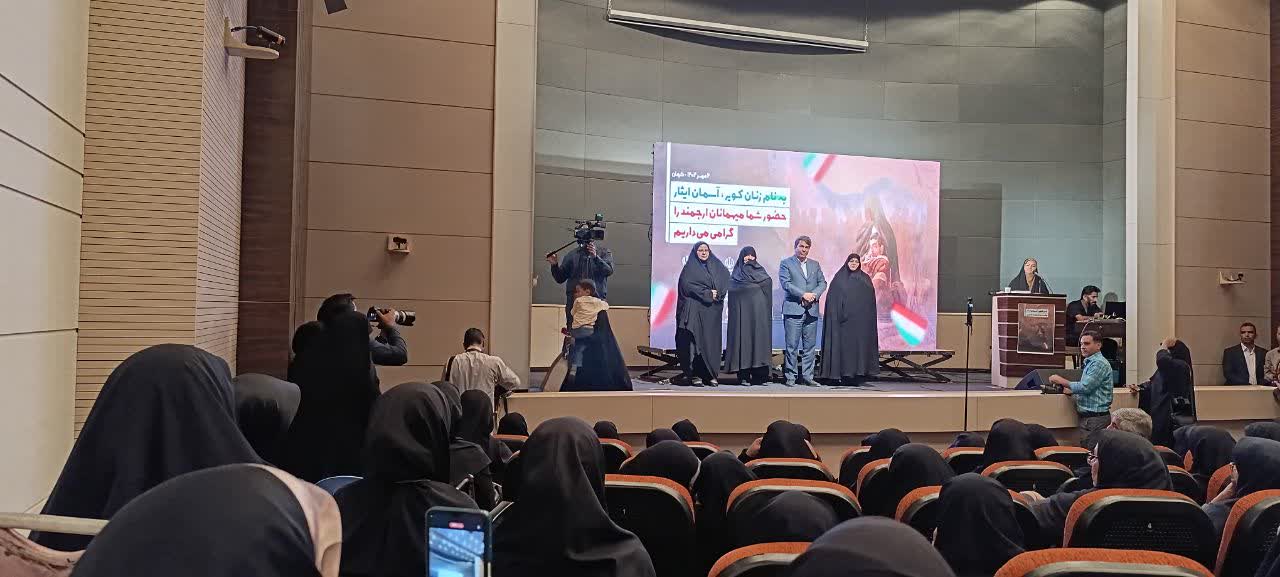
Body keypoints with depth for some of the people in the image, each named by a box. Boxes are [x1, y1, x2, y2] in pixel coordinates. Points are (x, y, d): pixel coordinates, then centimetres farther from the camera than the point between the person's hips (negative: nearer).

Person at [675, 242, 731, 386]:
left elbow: (725, 282, 10)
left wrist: (717, 293, -8)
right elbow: (686, 285, -6)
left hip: (711, 311, 3)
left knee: (710, 340, -2)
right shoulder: (689, 269, 8)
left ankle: (710, 375, -2)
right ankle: (687, 373, -7)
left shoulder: (716, 267, 18)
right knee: (691, 340, -9)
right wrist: (707, 293, -11)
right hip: (694, 310, -3)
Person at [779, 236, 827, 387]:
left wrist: (815, 295, -7)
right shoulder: (786, 263, 4)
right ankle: (790, 377, 1)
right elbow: (786, 283, -8)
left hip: (811, 310, 5)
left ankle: (807, 376, 11)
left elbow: (822, 282, 12)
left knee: (810, 346, 5)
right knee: (792, 345, -4)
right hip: (793, 309, -5)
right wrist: (803, 295, -15)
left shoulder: (815, 265, 19)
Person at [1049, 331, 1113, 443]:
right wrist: (1070, 391, 8)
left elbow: (1085, 387, -20)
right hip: (1087, 417, 10)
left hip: (1095, 418, -10)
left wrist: (1062, 381, -8)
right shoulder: (1089, 363, 19)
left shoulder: (1099, 363, -14)